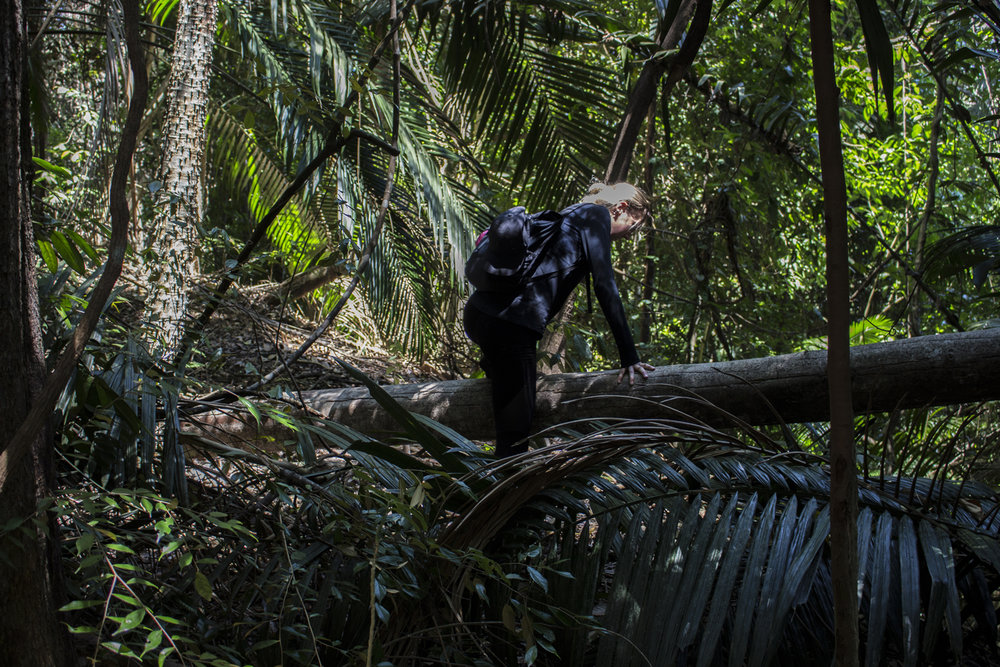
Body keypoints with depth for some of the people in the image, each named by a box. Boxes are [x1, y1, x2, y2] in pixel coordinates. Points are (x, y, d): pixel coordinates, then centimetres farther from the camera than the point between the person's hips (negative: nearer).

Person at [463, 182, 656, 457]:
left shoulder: (569, 216, 30)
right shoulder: (596, 215, 4)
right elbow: (605, 287, -5)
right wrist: (629, 358, -6)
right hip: (509, 323, -9)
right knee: (516, 433, -11)